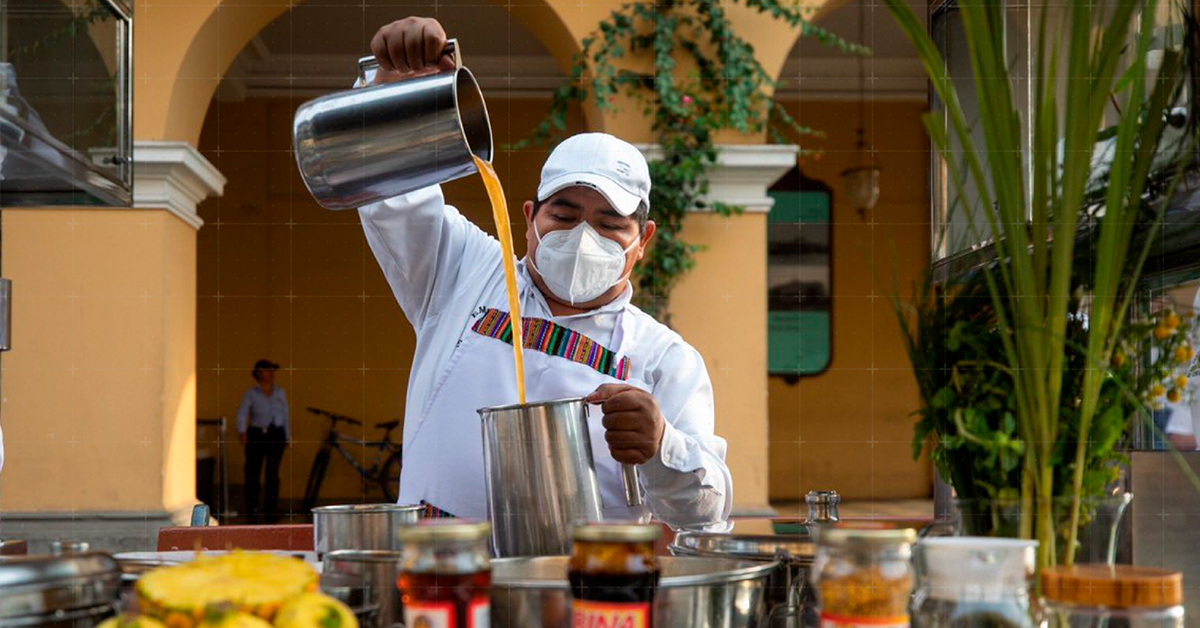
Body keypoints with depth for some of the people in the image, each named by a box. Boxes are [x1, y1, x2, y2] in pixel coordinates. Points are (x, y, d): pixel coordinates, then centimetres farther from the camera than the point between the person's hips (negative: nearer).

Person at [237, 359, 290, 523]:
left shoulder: (280, 392, 11)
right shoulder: (251, 393, -1)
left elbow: (285, 415, 16)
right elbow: (242, 413, -11)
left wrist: (287, 436, 15)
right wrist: (242, 432, -25)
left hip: (276, 435, 2)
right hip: (256, 435, -2)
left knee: (273, 473, -6)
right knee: (253, 474, 0)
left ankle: (272, 511, -2)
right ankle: (252, 511, 10)